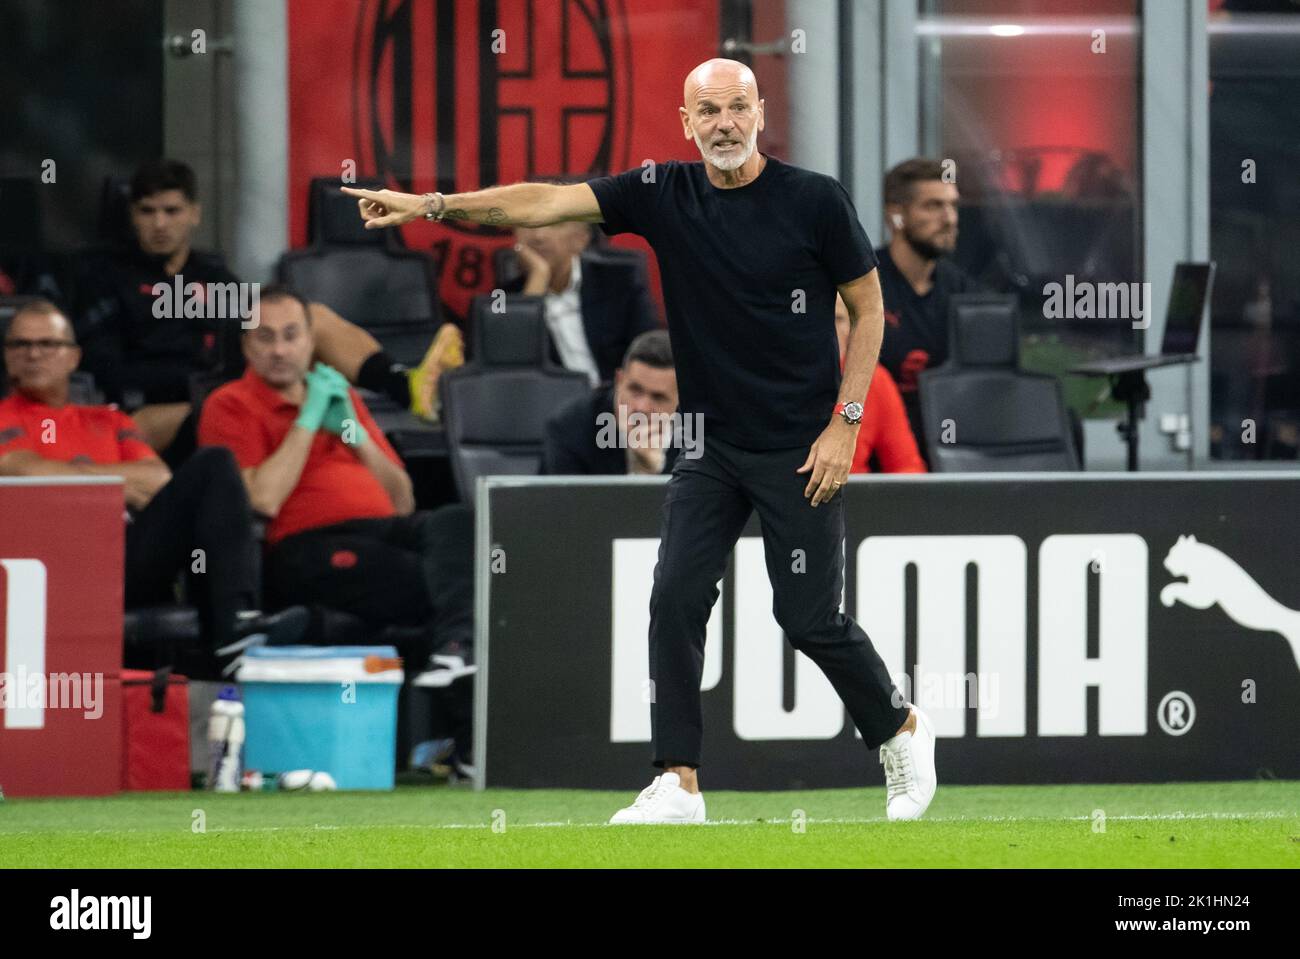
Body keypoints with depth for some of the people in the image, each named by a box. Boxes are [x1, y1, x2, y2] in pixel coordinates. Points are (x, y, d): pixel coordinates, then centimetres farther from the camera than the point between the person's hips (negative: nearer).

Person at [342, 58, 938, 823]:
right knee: (677, 597, -7)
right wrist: (433, 205, -23)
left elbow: (868, 308, -3)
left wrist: (845, 423, -10)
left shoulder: (815, 200, -11)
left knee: (810, 617, 1)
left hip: (800, 450, -4)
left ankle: (902, 730, 26)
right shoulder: (666, 193, -3)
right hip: (710, 445, 4)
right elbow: (549, 203, -12)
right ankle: (678, 784, -2)